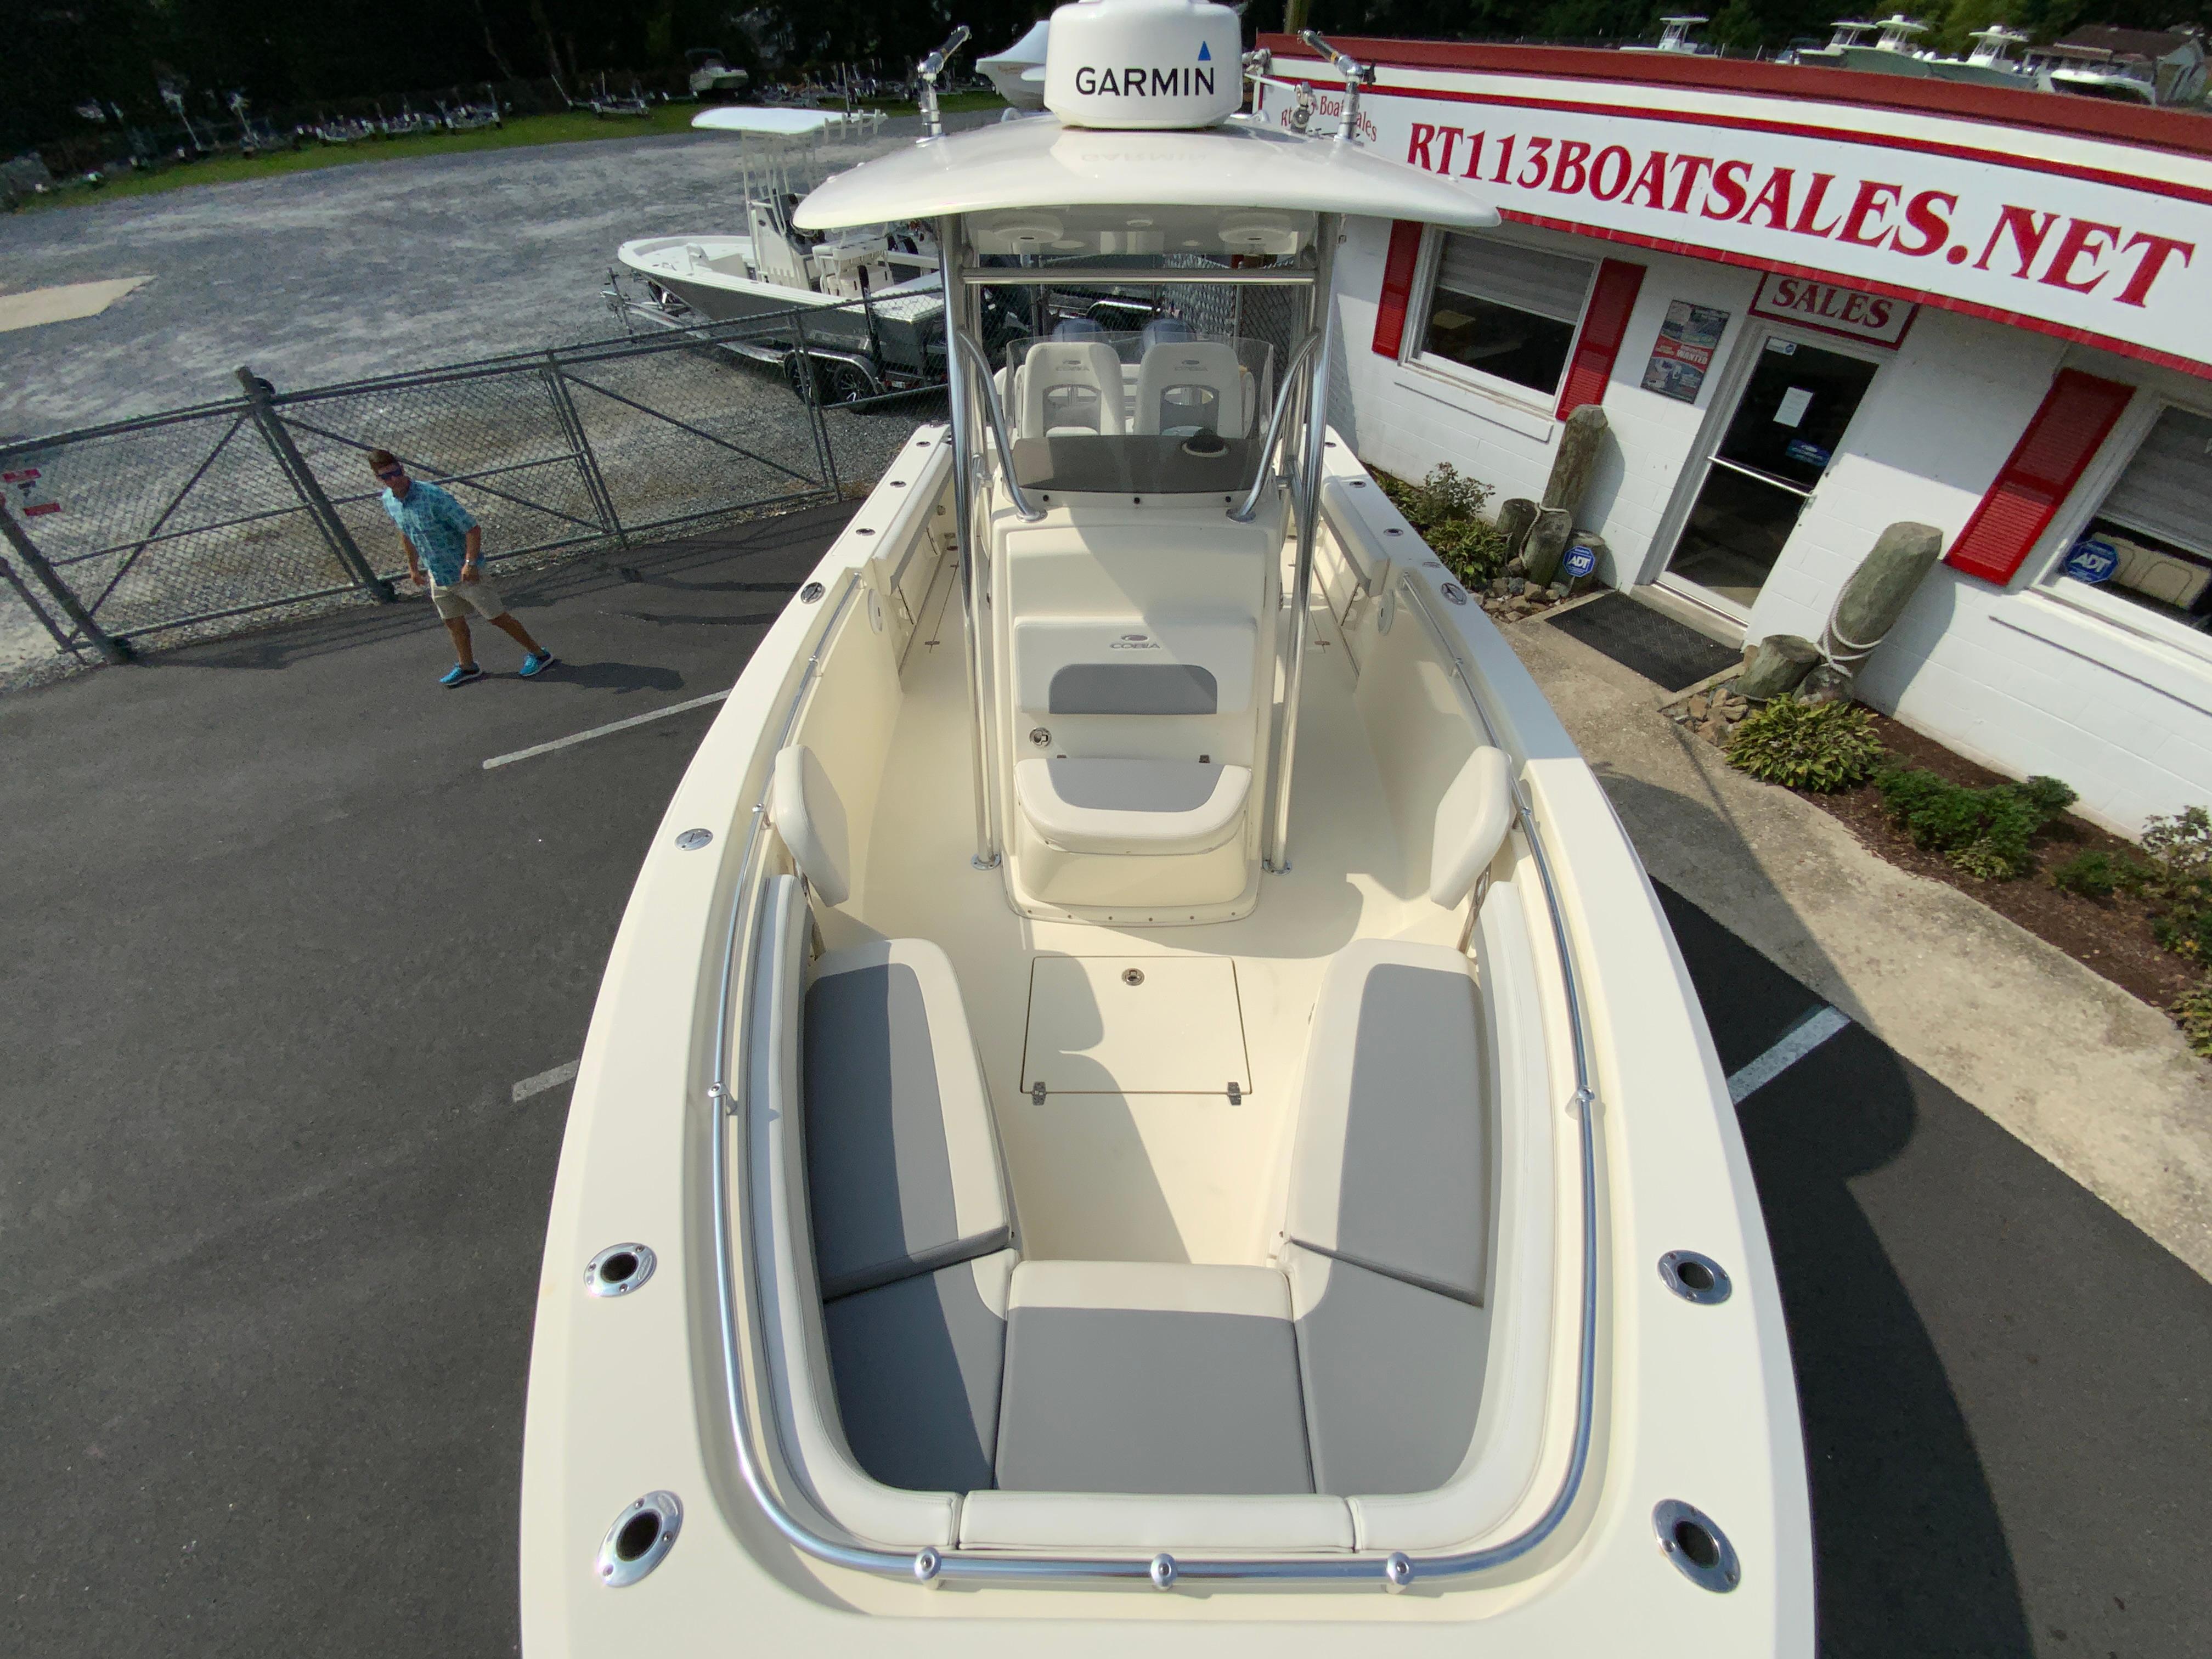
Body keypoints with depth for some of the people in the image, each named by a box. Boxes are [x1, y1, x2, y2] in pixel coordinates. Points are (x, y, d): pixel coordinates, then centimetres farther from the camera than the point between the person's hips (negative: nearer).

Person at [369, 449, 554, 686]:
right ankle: (467, 667, 33)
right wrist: (413, 565, 23)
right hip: (437, 575, 7)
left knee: (497, 618, 0)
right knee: (453, 622, 17)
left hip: (465, 572, -7)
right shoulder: (388, 501, 0)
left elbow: (473, 529, -24)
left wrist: (470, 563, -28)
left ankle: (539, 654, 13)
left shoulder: (433, 497, -25)